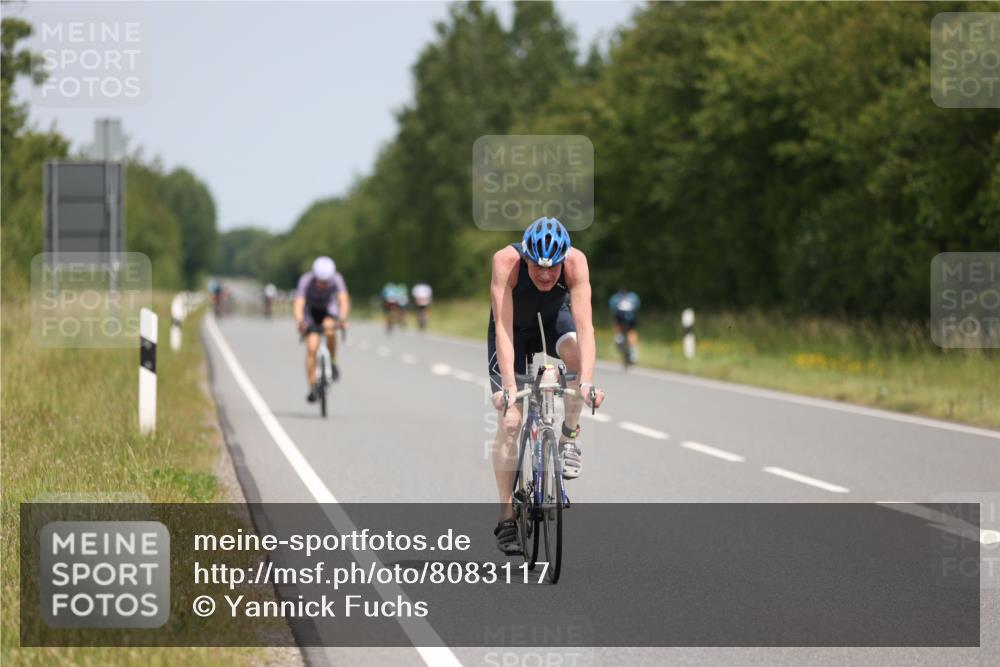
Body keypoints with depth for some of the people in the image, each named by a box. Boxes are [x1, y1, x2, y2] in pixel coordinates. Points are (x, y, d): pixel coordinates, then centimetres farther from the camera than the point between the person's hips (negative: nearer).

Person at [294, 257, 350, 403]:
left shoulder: (336, 279, -29)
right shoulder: (306, 280, -31)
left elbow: (344, 299, -41)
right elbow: (298, 303, -40)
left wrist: (342, 318, -59)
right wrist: (300, 322, -60)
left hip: (329, 310, 0)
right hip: (311, 312, 0)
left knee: (330, 330, -34)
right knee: (312, 348, -16)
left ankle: (332, 363, -12)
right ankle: (312, 388, -8)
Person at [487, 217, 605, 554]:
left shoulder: (575, 261, -33)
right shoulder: (506, 261, -36)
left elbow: (584, 325, -40)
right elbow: (503, 327, -41)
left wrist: (587, 383, -52)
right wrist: (508, 385, -51)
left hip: (554, 320, 1)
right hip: (514, 328, -1)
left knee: (576, 353, -34)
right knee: (509, 422, -10)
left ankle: (569, 438, -11)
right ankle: (506, 518, -1)